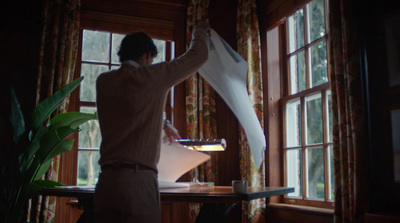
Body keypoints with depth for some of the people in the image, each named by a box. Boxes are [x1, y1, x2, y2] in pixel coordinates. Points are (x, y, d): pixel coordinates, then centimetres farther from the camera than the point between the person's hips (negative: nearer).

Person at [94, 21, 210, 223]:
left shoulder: (103, 82, 12)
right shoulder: (151, 76, -3)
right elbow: (198, 55, 7)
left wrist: (162, 124, 41)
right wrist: (200, 32, 28)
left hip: (106, 179, 6)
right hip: (138, 180, -6)